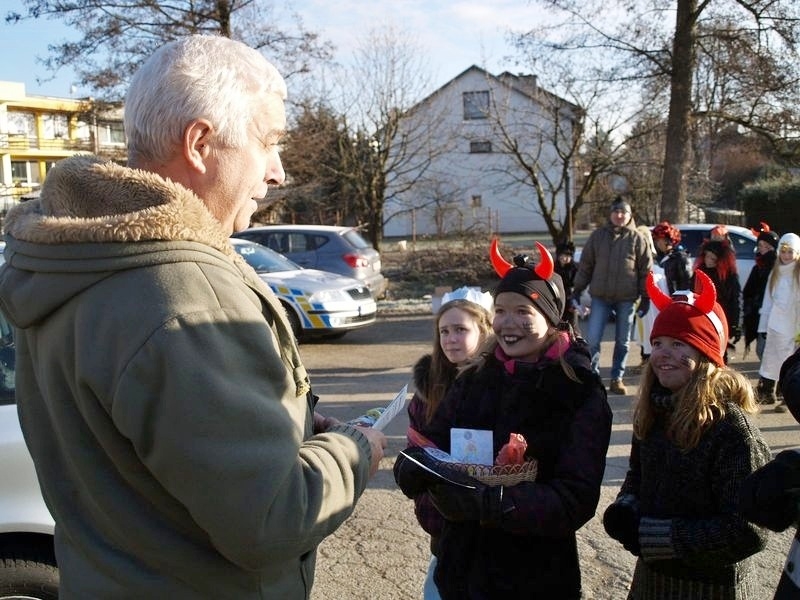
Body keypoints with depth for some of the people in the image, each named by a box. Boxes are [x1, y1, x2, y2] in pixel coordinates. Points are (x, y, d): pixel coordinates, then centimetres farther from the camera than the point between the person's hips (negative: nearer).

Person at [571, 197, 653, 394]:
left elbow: (646, 271, 4)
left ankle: (617, 378, 20)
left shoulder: (637, 239, 2)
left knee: (623, 341, 8)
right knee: (592, 339, -6)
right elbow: (585, 265, 8)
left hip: (627, 298, 0)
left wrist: (645, 297, 0)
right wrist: (577, 290, 5)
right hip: (600, 297, 0)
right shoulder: (597, 236, 5)